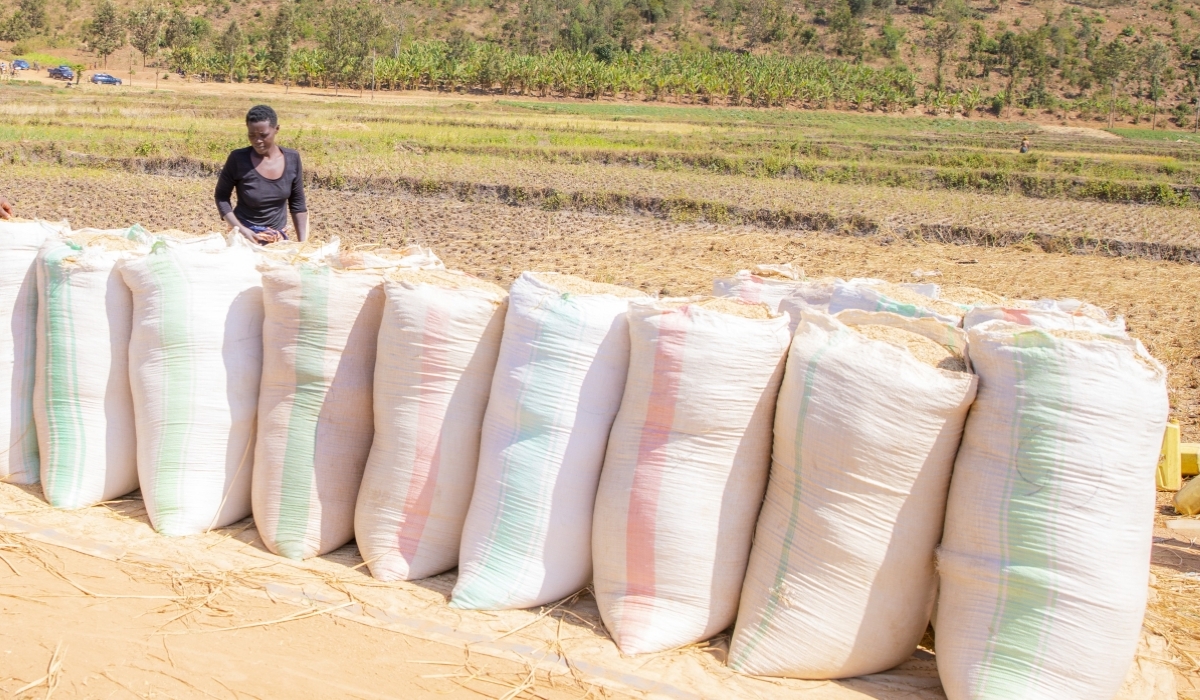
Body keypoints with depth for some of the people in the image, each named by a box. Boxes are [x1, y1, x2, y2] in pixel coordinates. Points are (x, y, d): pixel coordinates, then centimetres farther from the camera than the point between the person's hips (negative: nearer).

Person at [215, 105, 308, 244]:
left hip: (279, 239, 3)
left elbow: (297, 204, 2)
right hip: (246, 238, -3)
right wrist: (240, 228, -17)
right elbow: (222, 196, -4)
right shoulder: (238, 159, -14)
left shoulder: (292, 159, -6)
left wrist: (302, 243, -3)